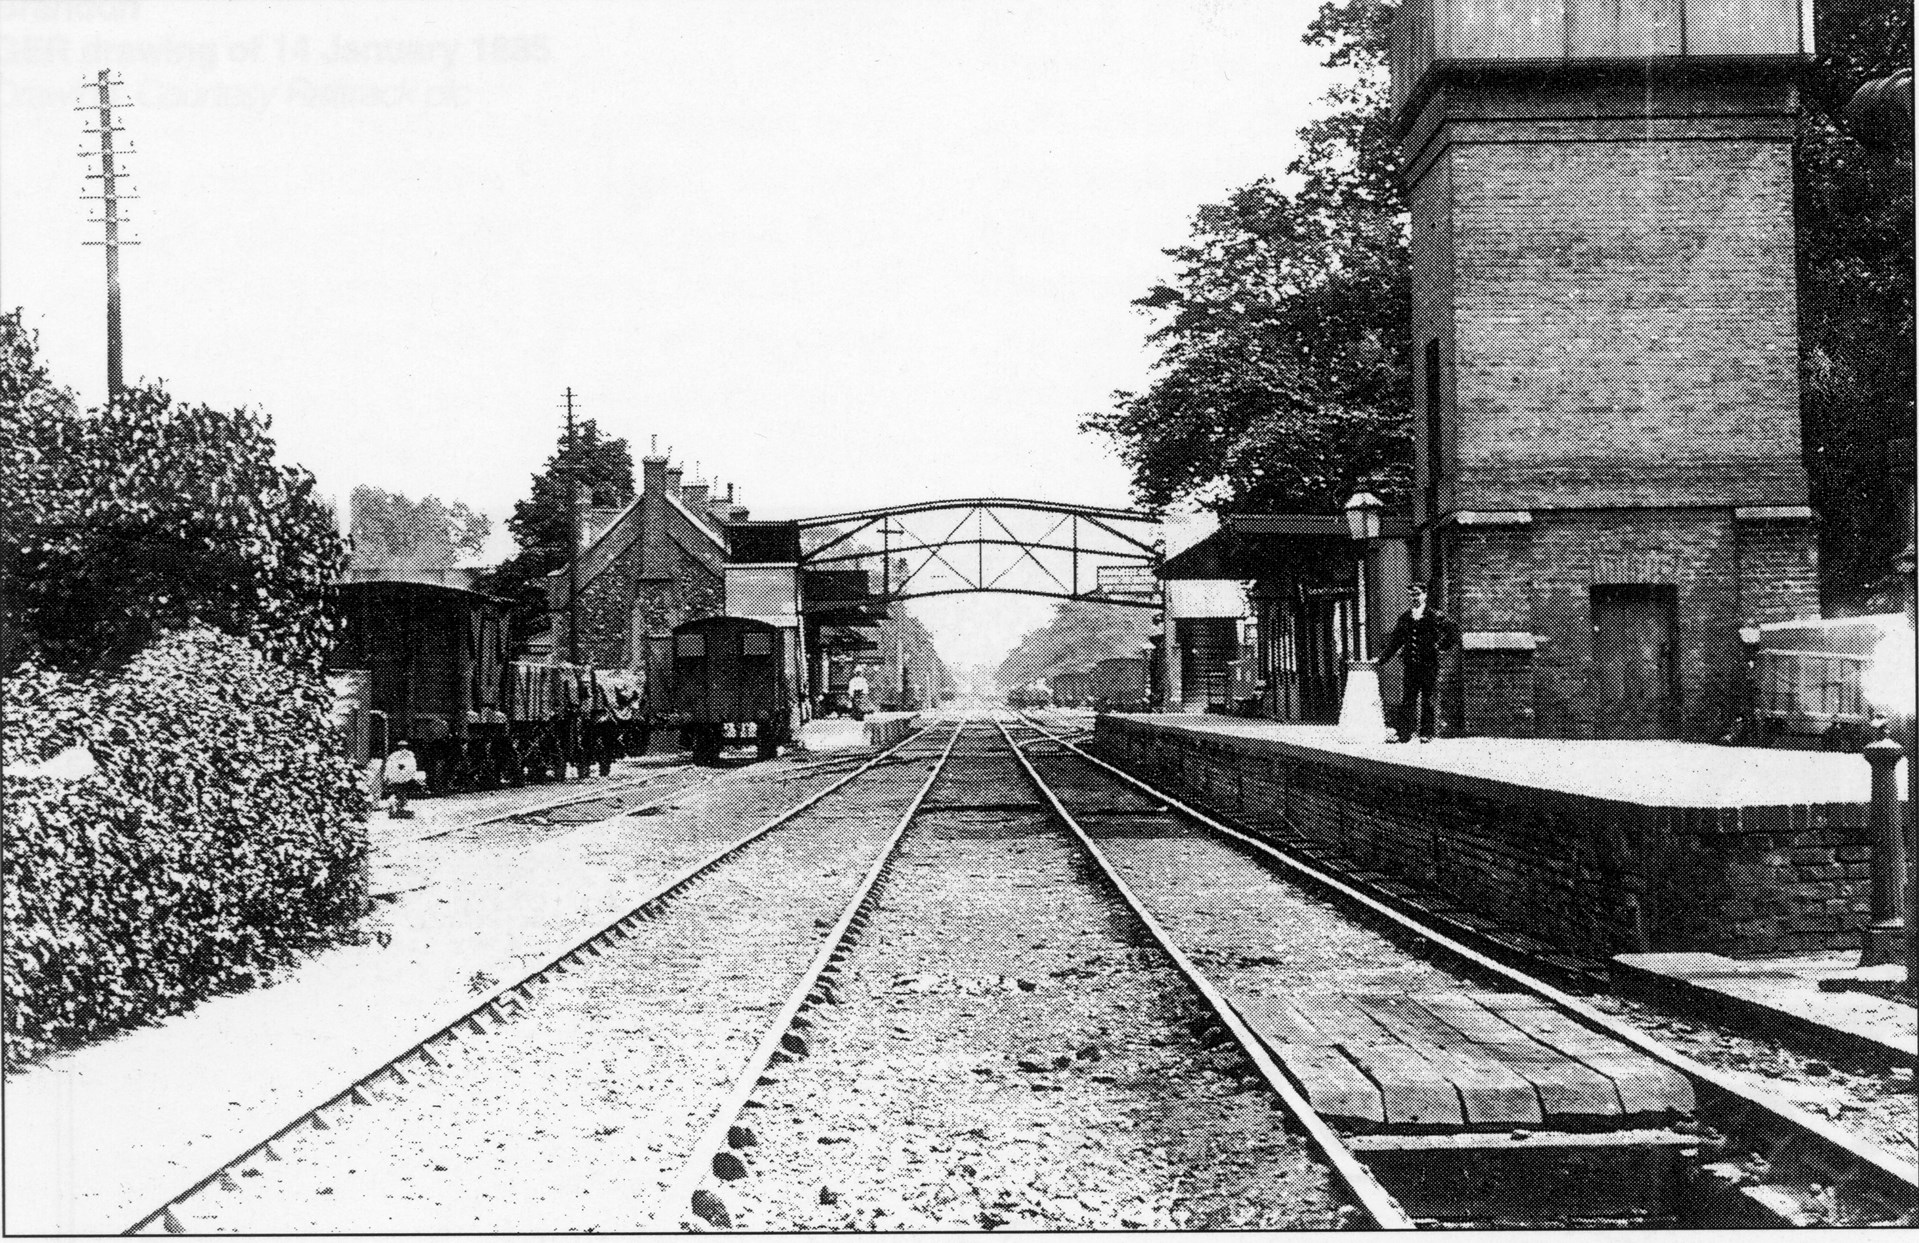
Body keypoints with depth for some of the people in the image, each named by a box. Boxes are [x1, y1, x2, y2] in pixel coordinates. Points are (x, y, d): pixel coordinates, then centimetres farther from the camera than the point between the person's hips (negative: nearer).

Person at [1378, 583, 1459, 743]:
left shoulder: (1434, 616, -2)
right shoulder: (1404, 618, 12)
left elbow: (1454, 631, -2)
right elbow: (1395, 640, 16)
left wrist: (1440, 646, -4)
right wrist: (1381, 659, 11)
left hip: (1428, 665, -4)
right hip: (1409, 664, 4)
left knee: (1427, 701, 1)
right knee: (1406, 700, 1)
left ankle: (1427, 734, 8)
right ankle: (1403, 733, 3)